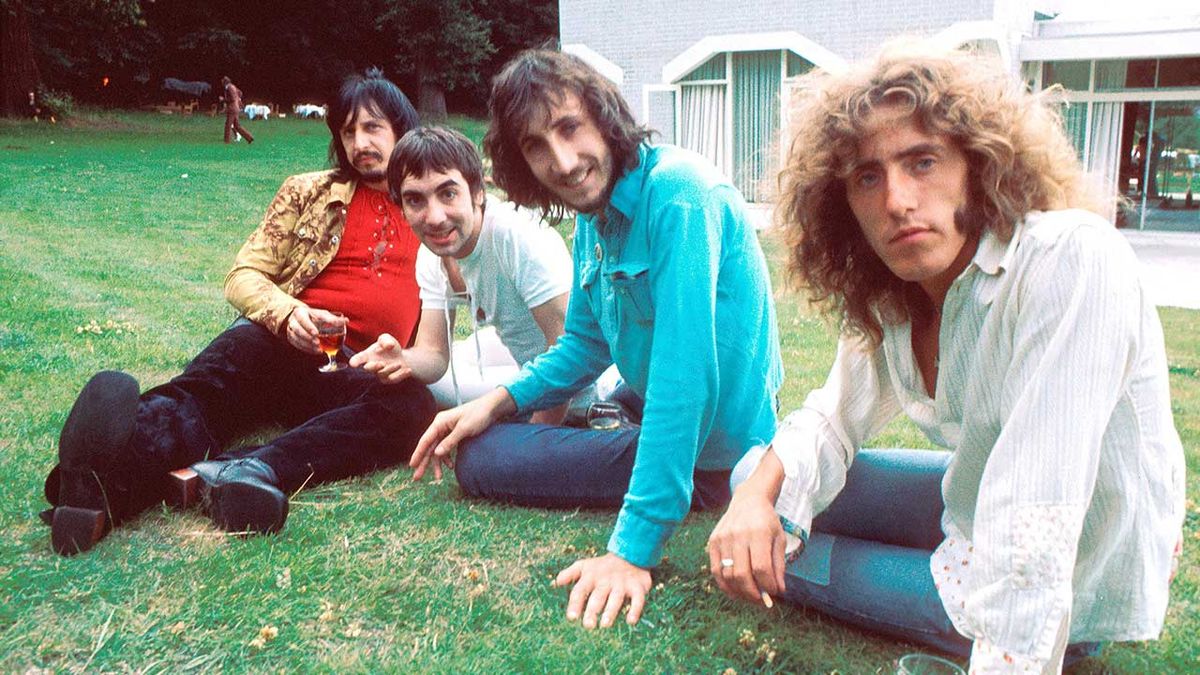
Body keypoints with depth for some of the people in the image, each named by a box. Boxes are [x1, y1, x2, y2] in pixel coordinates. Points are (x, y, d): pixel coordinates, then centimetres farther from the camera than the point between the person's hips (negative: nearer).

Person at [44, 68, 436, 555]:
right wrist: (288, 312, -12)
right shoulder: (310, 193, 18)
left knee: (411, 406, -36)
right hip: (282, 341, 0)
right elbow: (244, 276, 12)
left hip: (360, 371, 0)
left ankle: (248, 469, -55)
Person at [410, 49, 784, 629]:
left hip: (710, 448, -9)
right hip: (642, 408, 9)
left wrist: (634, 548, -33)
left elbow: (685, 373, -32)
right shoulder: (593, 215, 1)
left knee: (481, 458, -10)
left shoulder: (676, 193, -25)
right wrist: (500, 401, -1)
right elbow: (587, 341, 14)